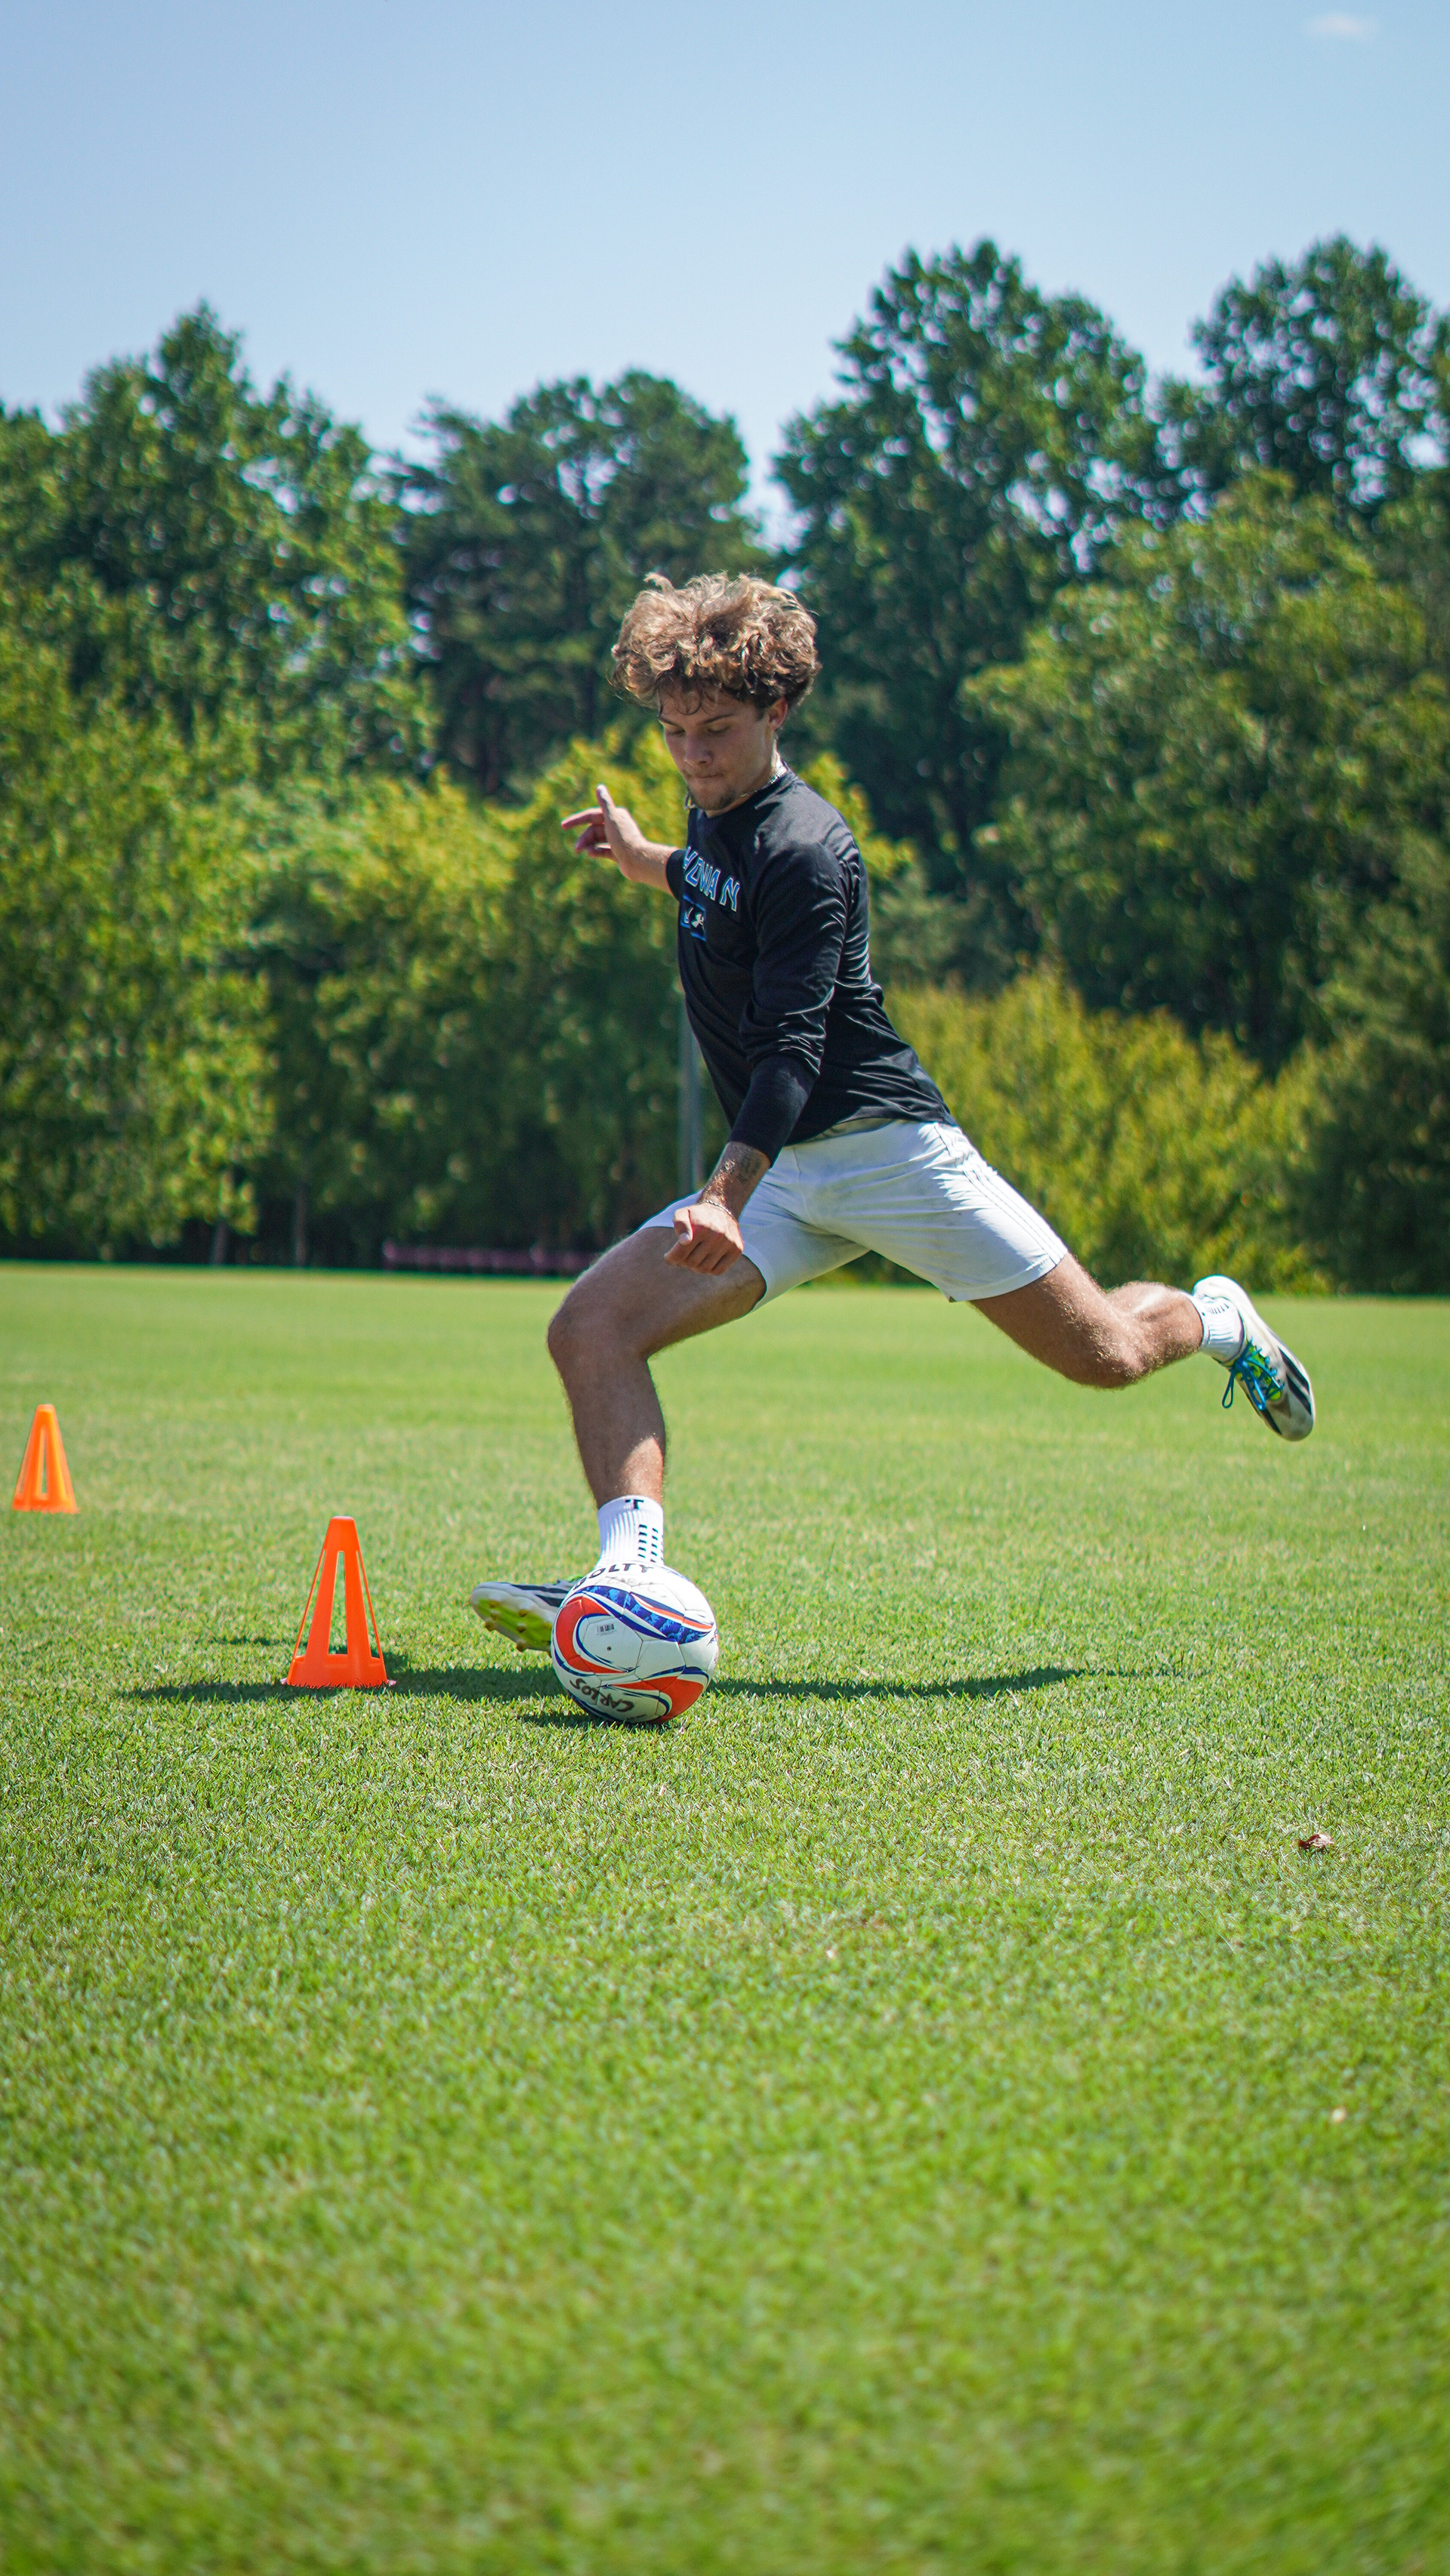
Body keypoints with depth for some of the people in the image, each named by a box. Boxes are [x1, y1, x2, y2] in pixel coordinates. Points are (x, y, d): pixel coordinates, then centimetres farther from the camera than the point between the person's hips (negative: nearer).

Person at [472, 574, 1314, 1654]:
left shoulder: (801, 846, -18)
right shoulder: (715, 821, 8)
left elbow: (791, 1045, -28)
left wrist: (730, 1193, -40)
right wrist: (642, 859, 35)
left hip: (887, 1147, -7)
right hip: (781, 1173, 7)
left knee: (1101, 1355, 2)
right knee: (591, 1330, -15)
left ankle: (1217, 1319, 37)